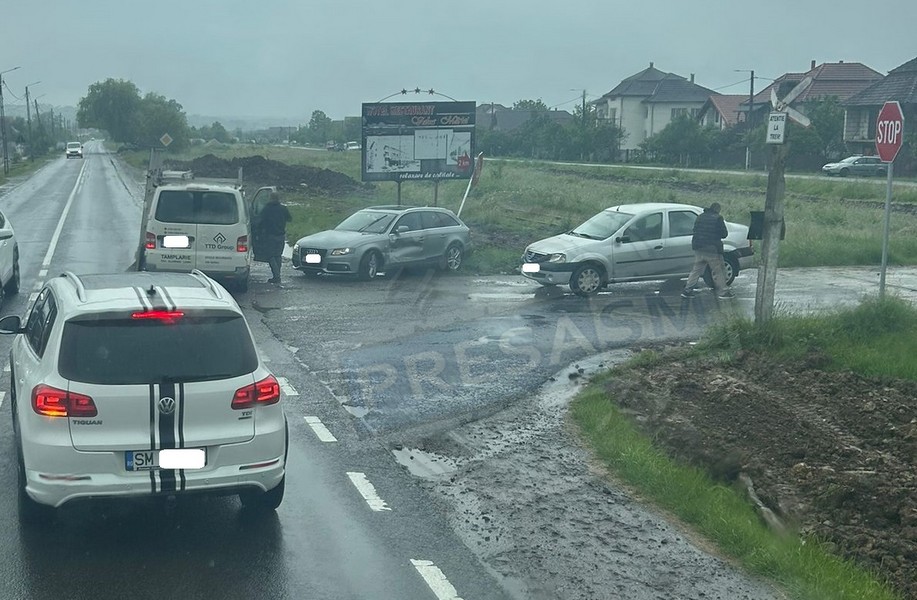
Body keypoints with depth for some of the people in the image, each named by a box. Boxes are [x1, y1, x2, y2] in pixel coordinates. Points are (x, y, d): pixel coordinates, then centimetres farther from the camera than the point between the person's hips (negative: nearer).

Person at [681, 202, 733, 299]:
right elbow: (724, 234, -6)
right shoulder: (718, 218, -9)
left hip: (699, 249, 6)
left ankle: (687, 290, 8)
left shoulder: (700, 217, 10)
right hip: (712, 250, -6)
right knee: (718, 271, 4)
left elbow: (695, 230, 17)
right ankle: (722, 292, 8)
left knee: (696, 270, 12)